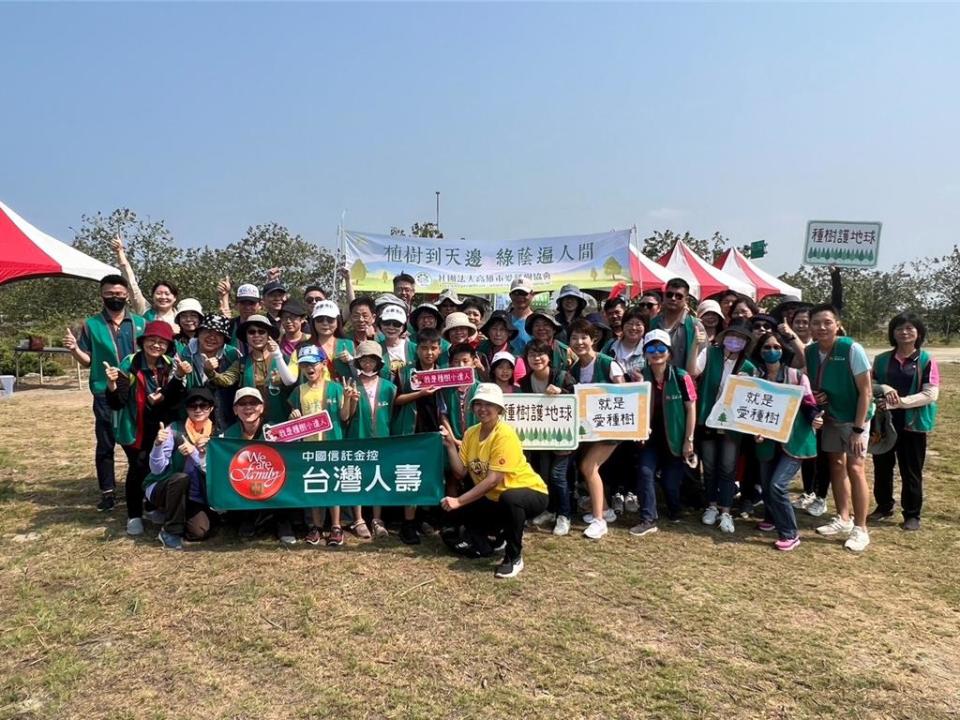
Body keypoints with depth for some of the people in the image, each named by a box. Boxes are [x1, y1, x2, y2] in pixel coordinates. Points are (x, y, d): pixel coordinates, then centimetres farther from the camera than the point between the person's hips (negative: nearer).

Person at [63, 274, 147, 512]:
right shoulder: (92, 324, 2)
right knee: (105, 445, 5)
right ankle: (108, 492, 14)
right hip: (105, 395, -1)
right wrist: (74, 349, -17)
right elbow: (88, 360, 2)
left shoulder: (140, 323, 6)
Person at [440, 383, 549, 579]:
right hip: (495, 498, 7)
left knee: (509, 498, -39)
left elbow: (493, 480, -29)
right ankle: (503, 535, 19)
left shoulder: (504, 434, -24)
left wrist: (459, 501, -29)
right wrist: (450, 445, -17)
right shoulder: (471, 433, -1)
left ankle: (514, 557, -15)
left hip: (530, 493, -7)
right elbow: (461, 472, -6)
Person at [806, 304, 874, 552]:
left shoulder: (852, 349, -22)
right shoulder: (810, 351, -7)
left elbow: (866, 391, -19)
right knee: (836, 464, 11)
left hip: (854, 417, -5)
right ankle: (844, 519, 25)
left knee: (854, 468, -10)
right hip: (830, 417, 5)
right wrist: (813, 396, -13)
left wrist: (858, 429, -20)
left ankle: (860, 528, 0)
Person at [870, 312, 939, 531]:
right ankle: (884, 507, 28)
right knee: (882, 467, 12)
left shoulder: (926, 361, -4)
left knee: (911, 471, 4)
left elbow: (931, 394, -11)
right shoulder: (882, 359, 6)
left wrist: (899, 402, -20)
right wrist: (883, 388, -18)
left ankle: (912, 514, 17)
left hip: (913, 424, -3)